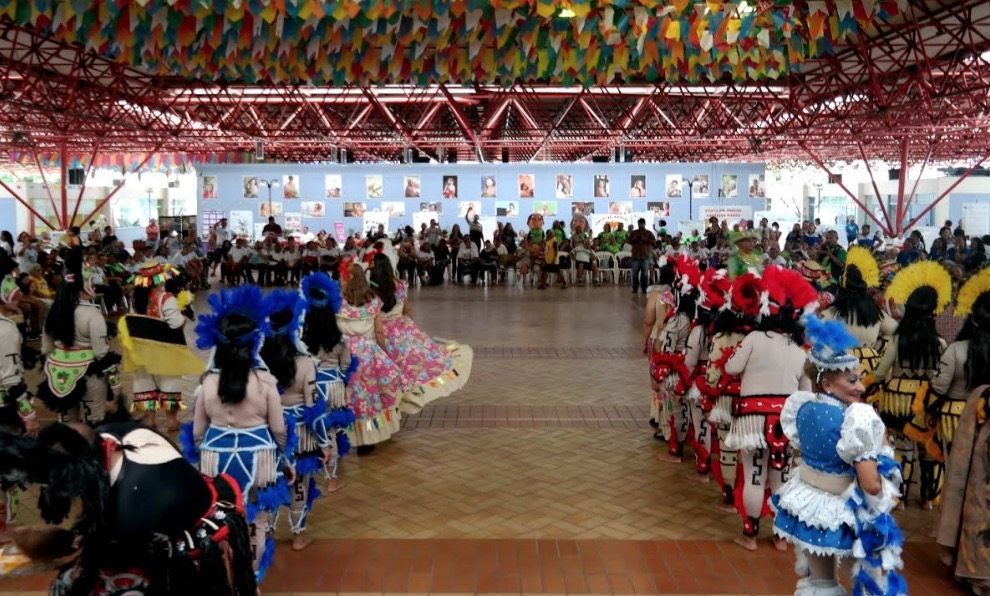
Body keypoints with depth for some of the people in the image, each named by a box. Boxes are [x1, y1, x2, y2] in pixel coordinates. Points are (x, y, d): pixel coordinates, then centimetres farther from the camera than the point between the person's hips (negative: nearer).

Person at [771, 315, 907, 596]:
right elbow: (871, 486, -24)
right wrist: (880, 451, -8)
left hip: (803, 504, 6)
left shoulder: (803, 408, -5)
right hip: (833, 512, -6)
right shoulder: (855, 420, -25)